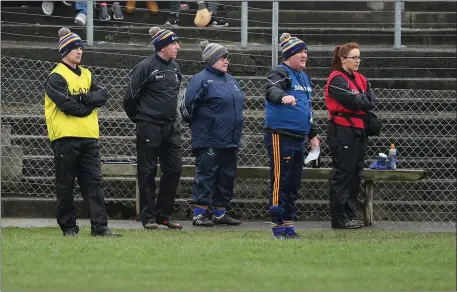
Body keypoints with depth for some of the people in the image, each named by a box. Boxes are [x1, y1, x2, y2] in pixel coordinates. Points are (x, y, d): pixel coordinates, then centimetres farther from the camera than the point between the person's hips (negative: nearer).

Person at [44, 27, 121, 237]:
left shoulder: (86, 75, 18)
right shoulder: (56, 77, -4)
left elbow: (102, 95, 3)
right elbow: (68, 106, -16)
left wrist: (81, 98, -13)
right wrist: (90, 105, -3)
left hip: (89, 137, 6)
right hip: (66, 138, -6)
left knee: (94, 182, 0)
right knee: (65, 186, 1)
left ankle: (100, 226, -3)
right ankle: (68, 226, 8)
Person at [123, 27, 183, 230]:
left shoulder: (175, 67, 10)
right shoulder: (145, 67, -13)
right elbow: (131, 97, -8)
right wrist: (139, 119, 3)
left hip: (171, 127, 7)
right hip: (149, 127, -7)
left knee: (174, 169, 5)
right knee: (148, 172, 0)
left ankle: (164, 215, 15)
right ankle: (148, 217, 5)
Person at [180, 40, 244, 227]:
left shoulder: (230, 80, 16)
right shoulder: (202, 80, -11)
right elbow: (187, 107, -12)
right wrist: (197, 124, 0)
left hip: (229, 141, 8)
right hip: (208, 140, -8)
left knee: (227, 176, 10)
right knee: (205, 176, -6)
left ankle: (220, 213, 18)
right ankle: (199, 213, -3)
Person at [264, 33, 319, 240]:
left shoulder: (304, 77, 20)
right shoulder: (280, 73, -8)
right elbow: (271, 91, -31)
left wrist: (312, 135, 30)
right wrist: (283, 97, -52)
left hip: (298, 137, 9)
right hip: (280, 135, -9)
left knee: (294, 184, 11)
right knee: (280, 182, -7)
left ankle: (289, 226, 17)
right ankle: (278, 228, -4)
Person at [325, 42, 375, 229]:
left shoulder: (360, 79, 16)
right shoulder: (337, 79, -9)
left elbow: (370, 102, 6)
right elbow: (352, 101, -20)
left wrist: (360, 101, -11)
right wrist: (364, 101, -3)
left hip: (358, 130, 8)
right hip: (342, 131, -8)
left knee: (356, 173, 10)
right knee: (343, 173, -7)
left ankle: (350, 214, 16)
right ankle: (340, 218, -5)